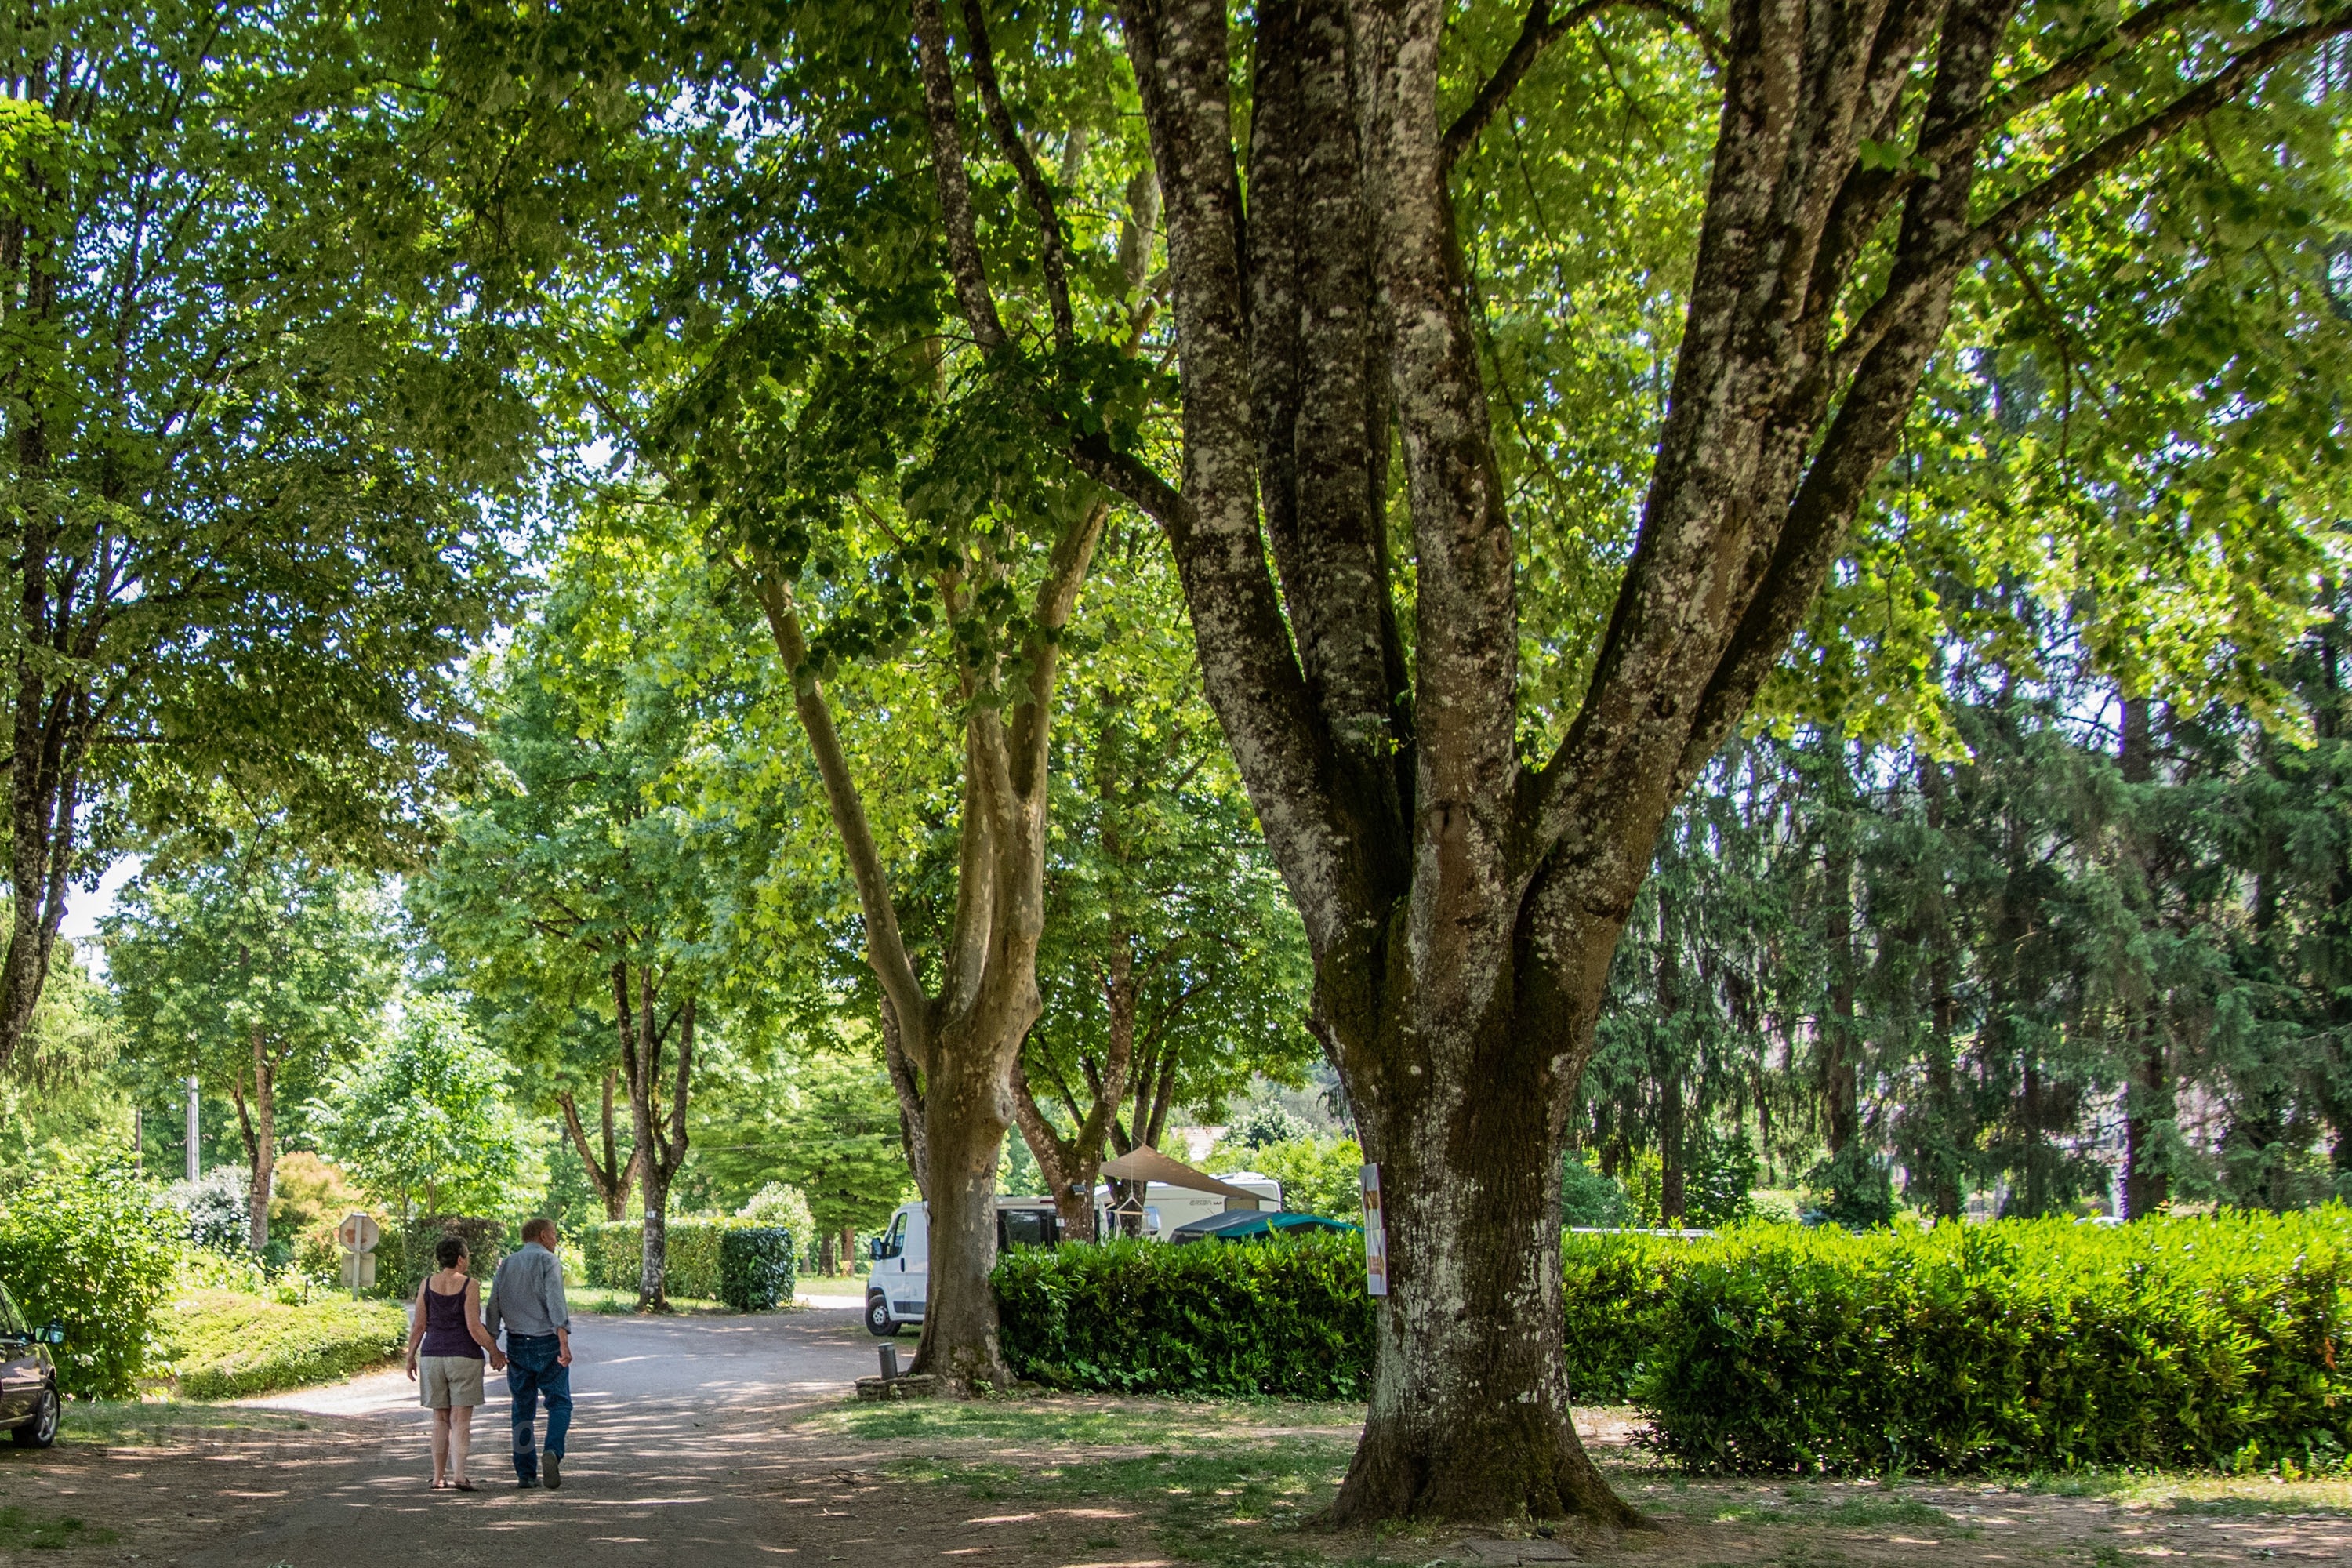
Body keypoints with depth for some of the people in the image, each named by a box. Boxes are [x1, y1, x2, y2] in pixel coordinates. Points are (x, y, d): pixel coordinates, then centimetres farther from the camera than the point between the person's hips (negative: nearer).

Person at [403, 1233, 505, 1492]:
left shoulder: (427, 1283, 2)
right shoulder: (469, 1286, -9)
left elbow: (419, 1325, 2)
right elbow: (474, 1328, -13)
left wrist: (411, 1356, 12)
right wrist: (495, 1353, -2)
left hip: (432, 1356, 4)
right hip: (464, 1357, -4)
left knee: (441, 1419, 12)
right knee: (461, 1419, -2)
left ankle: (439, 1477, 11)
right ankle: (458, 1475, -13)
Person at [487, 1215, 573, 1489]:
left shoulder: (506, 1265, 12)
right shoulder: (547, 1262, -6)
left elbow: (493, 1307, 10)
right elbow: (556, 1303, -18)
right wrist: (564, 1343, -24)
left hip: (517, 1345, 5)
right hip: (546, 1343, -5)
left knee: (523, 1409, 10)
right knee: (559, 1402, 3)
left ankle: (525, 1473, 7)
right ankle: (553, 1451, -22)